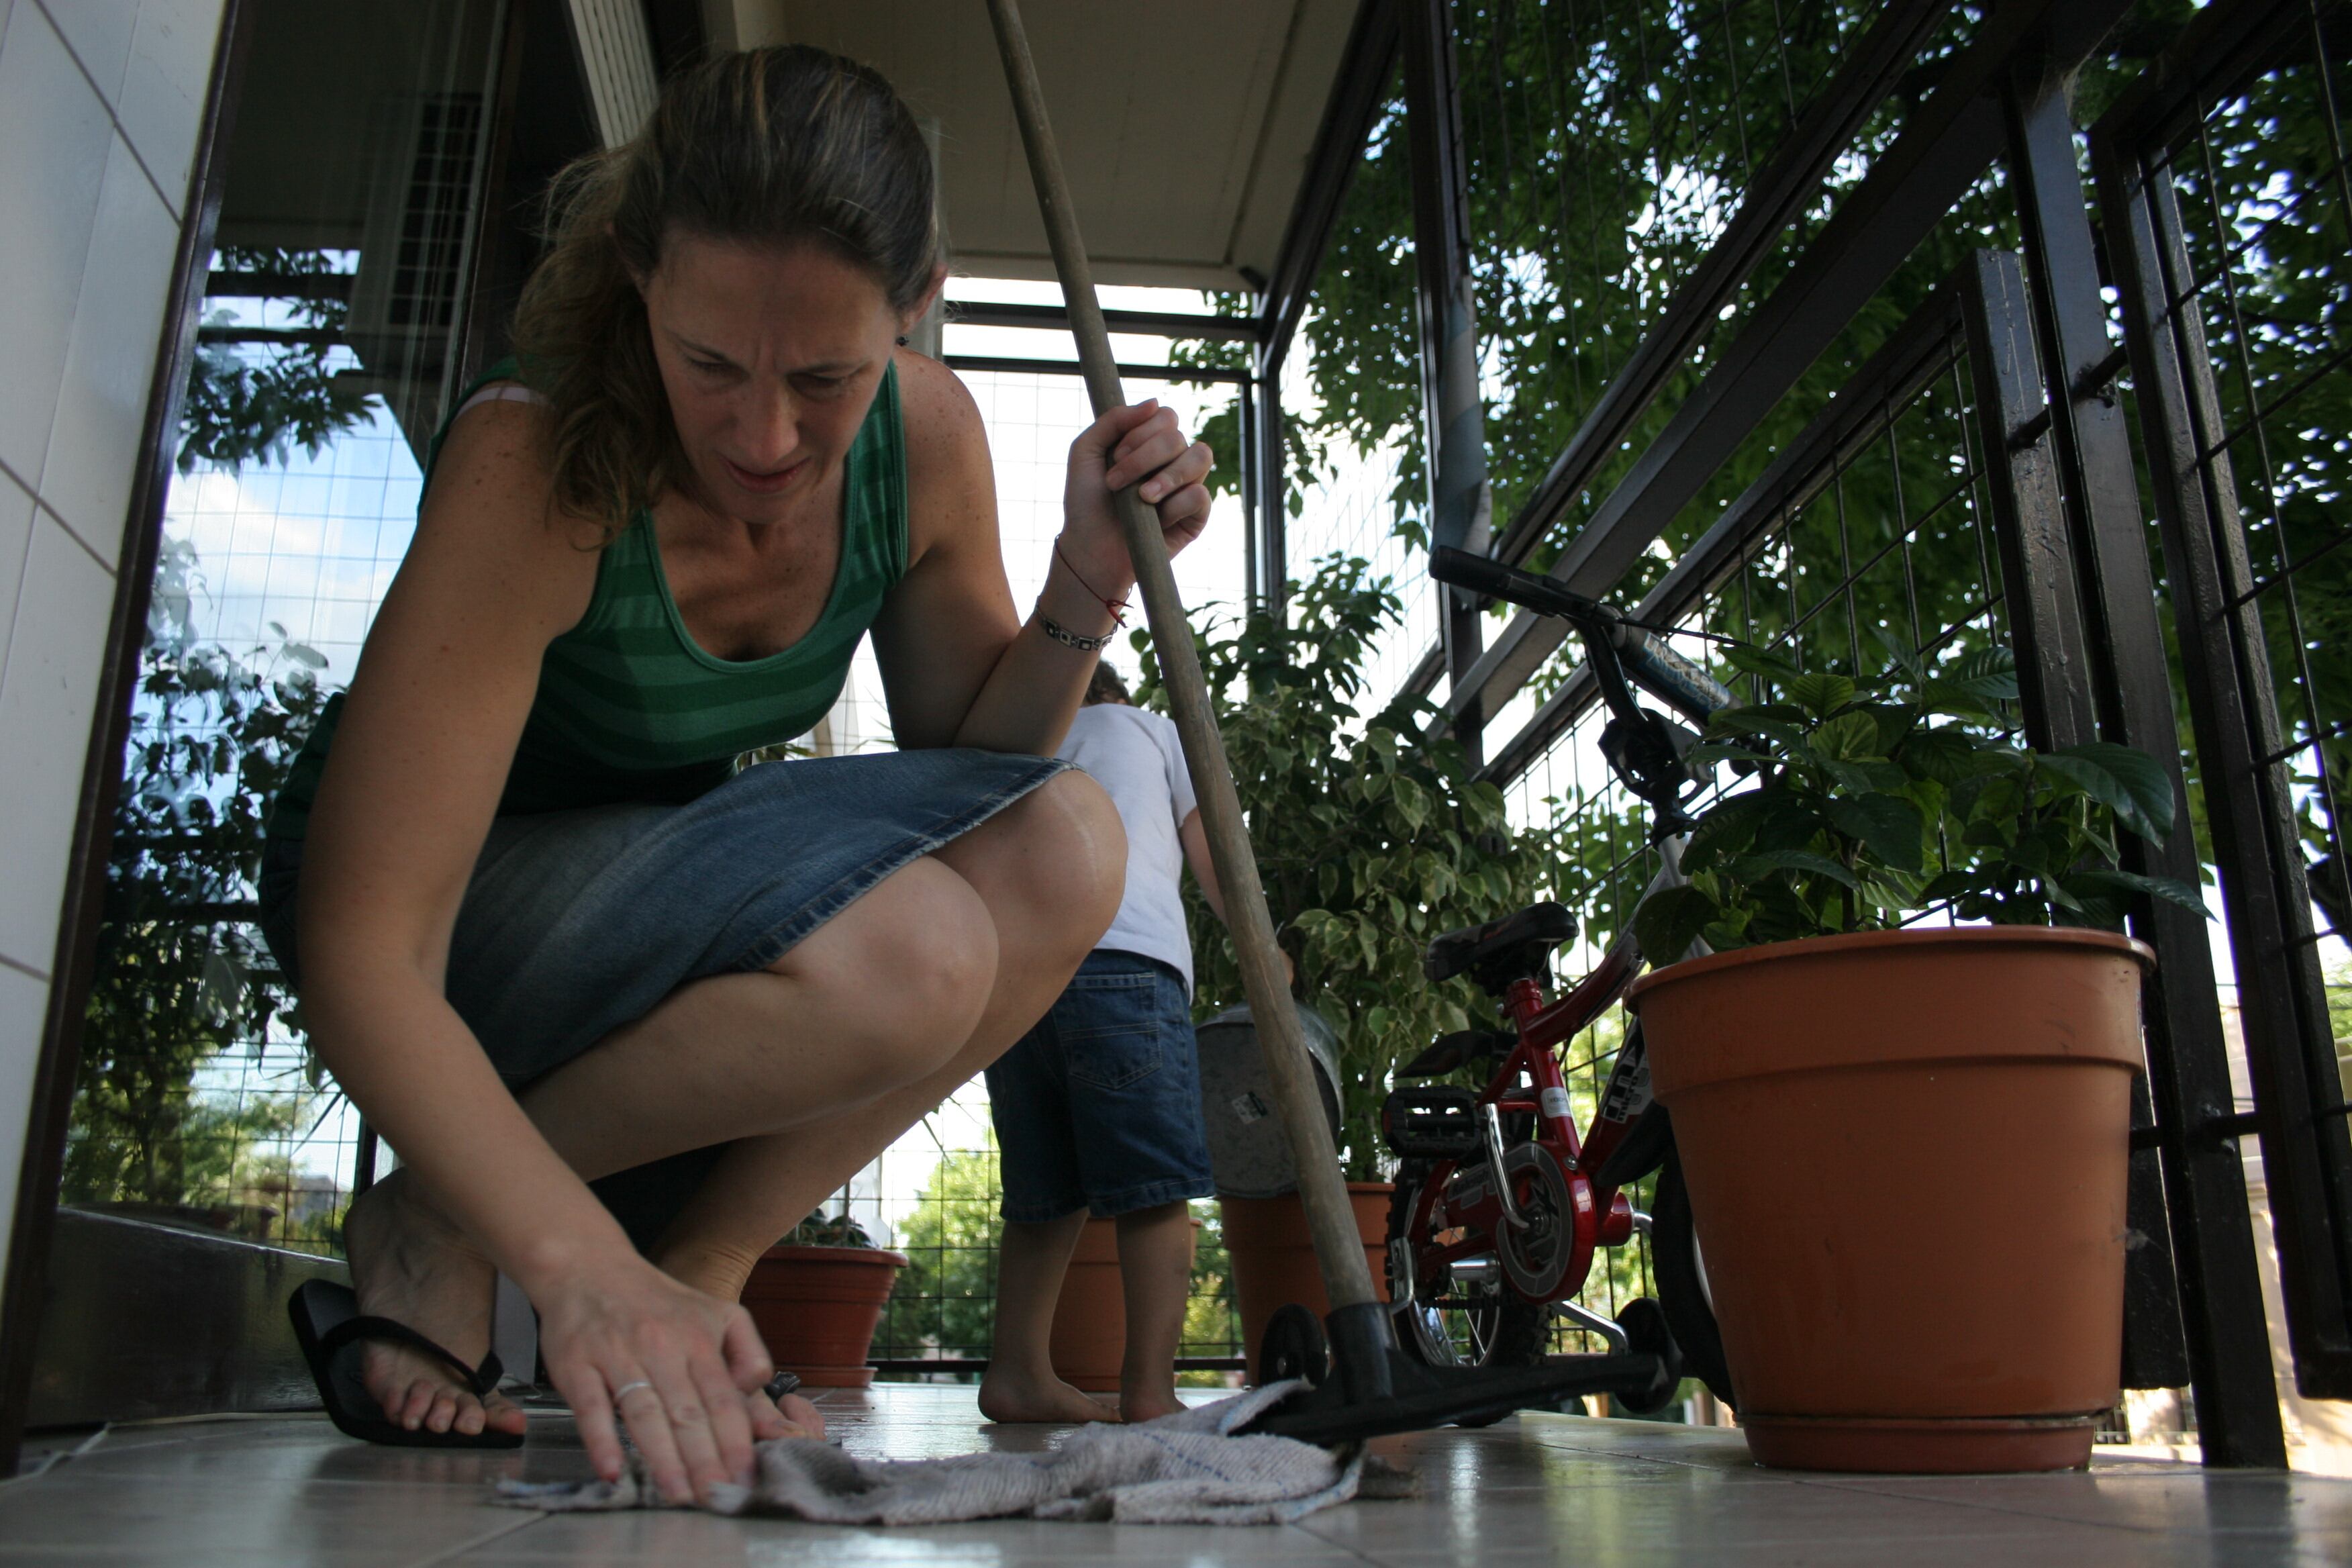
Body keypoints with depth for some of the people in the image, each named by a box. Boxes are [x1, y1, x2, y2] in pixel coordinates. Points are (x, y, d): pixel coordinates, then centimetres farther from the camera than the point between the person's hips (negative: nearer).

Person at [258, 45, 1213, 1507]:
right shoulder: (536, 467, -29)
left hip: (663, 866, 5)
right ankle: (433, 1229, -9)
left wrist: (1091, 579, -19)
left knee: (1064, 849, -21)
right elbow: (361, 947, -32)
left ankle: (702, 1263, -9)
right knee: (904, 952, -33)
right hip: (426, 899, -5)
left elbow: (974, 757, 0)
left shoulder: (927, 434, -13)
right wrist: (577, 1265, -43)